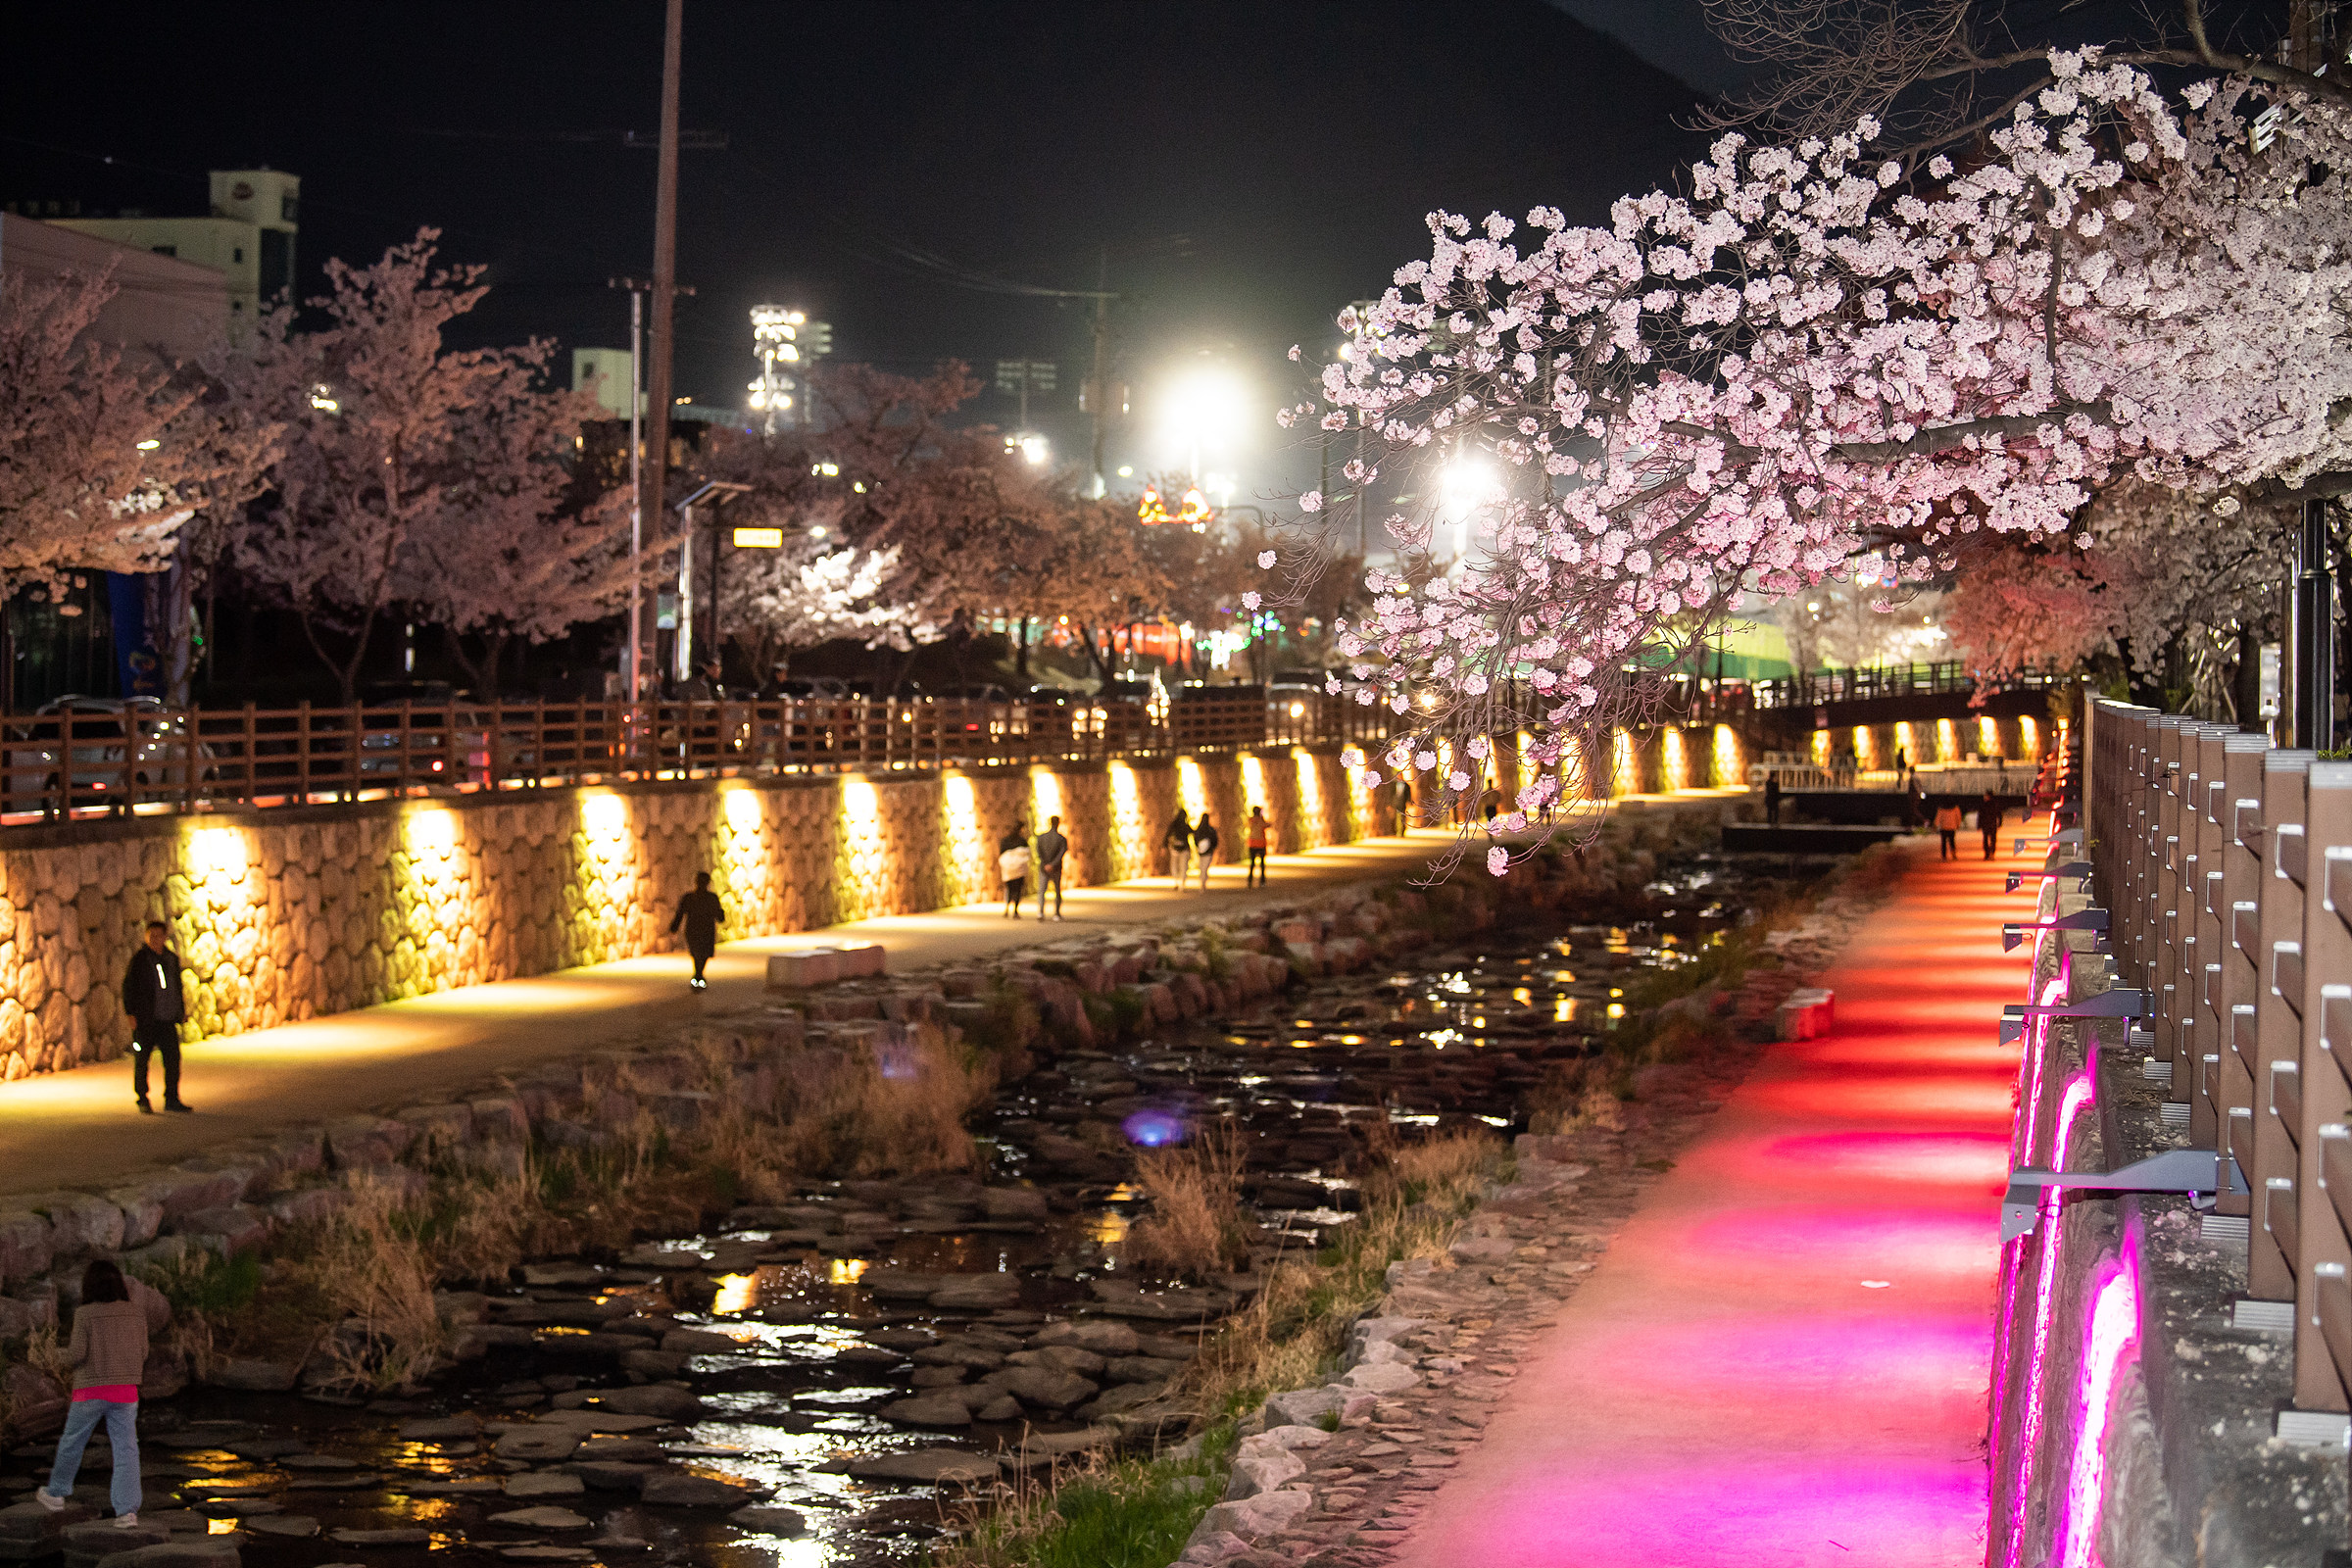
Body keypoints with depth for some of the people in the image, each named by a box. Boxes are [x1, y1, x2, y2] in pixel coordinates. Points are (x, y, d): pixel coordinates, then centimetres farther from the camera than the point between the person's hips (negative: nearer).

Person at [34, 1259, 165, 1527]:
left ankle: (56, 1494, 35)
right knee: (126, 1449, 1)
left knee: (72, 1442, 18)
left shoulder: (85, 1314, -10)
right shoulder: (135, 1313, 1)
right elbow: (142, 1353, 8)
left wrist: (69, 1358, 7)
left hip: (91, 1389, -2)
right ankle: (127, 1510, -8)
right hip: (126, 1390, 2)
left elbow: (77, 1354, -14)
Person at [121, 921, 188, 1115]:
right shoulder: (139, 959, -4)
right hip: (144, 1020, -4)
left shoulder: (172, 959, 12)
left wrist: (181, 1012, 18)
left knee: (173, 1057, 1)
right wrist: (131, 1014, -10)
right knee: (141, 1060, 2)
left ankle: (172, 1099, 9)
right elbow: (128, 987, -5)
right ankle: (143, 1101, 11)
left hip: (167, 1019, 4)